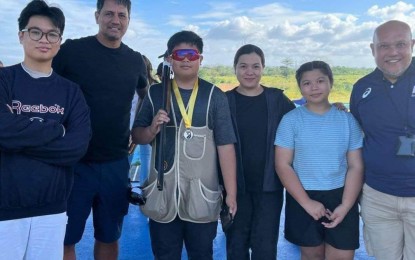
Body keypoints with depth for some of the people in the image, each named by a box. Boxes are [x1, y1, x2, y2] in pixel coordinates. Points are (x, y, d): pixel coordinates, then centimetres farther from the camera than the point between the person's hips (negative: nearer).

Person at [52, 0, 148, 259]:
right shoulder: (71, 50, -7)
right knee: (65, 238, 7)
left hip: (116, 164, 3)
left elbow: (146, 97, 21)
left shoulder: (135, 61, 5)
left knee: (109, 237, 16)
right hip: (74, 161, -3)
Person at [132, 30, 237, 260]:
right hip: (162, 196, 2)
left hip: (203, 197, -1)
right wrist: (153, 128, -14)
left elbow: (225, 146, -4)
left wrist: (231, 193, -6)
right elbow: (137, 137, 9)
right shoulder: (155, 93, 4)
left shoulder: (214, 96, -1)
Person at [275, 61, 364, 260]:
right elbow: (282, 165, -8)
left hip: (340, 196, 1)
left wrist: (345, 206, -10)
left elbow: (356, 166, 0)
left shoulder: (347, 120, 0)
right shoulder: (291, 120, -5)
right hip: (302, 198, -1)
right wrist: (306, 202, -14)